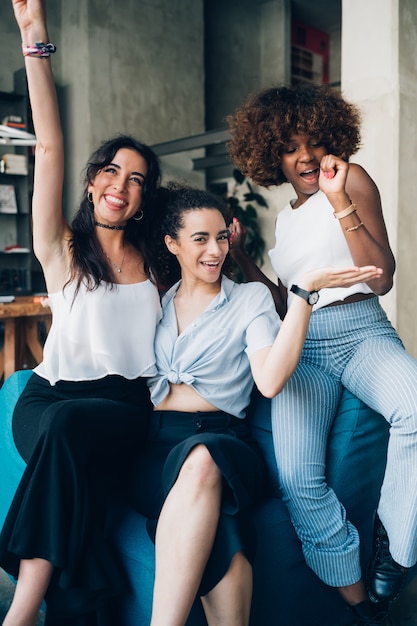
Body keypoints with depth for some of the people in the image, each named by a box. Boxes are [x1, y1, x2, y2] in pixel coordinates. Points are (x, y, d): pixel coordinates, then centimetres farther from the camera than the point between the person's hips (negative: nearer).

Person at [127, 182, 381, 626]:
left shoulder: (251, 297, 10)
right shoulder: (155, 302, 21)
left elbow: (270, 380, -8)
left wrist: (306, 291, -14)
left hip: (221, 439, -1)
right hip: (155, 442, 2)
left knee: (201, 462, -41)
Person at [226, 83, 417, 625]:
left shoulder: (352, 179, 6)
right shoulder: (282, 218, 21)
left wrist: (341, 203, -13)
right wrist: (239, 255, 14)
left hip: (361, 332, -3)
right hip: (302, 346, 3)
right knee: (296, 477, -22)